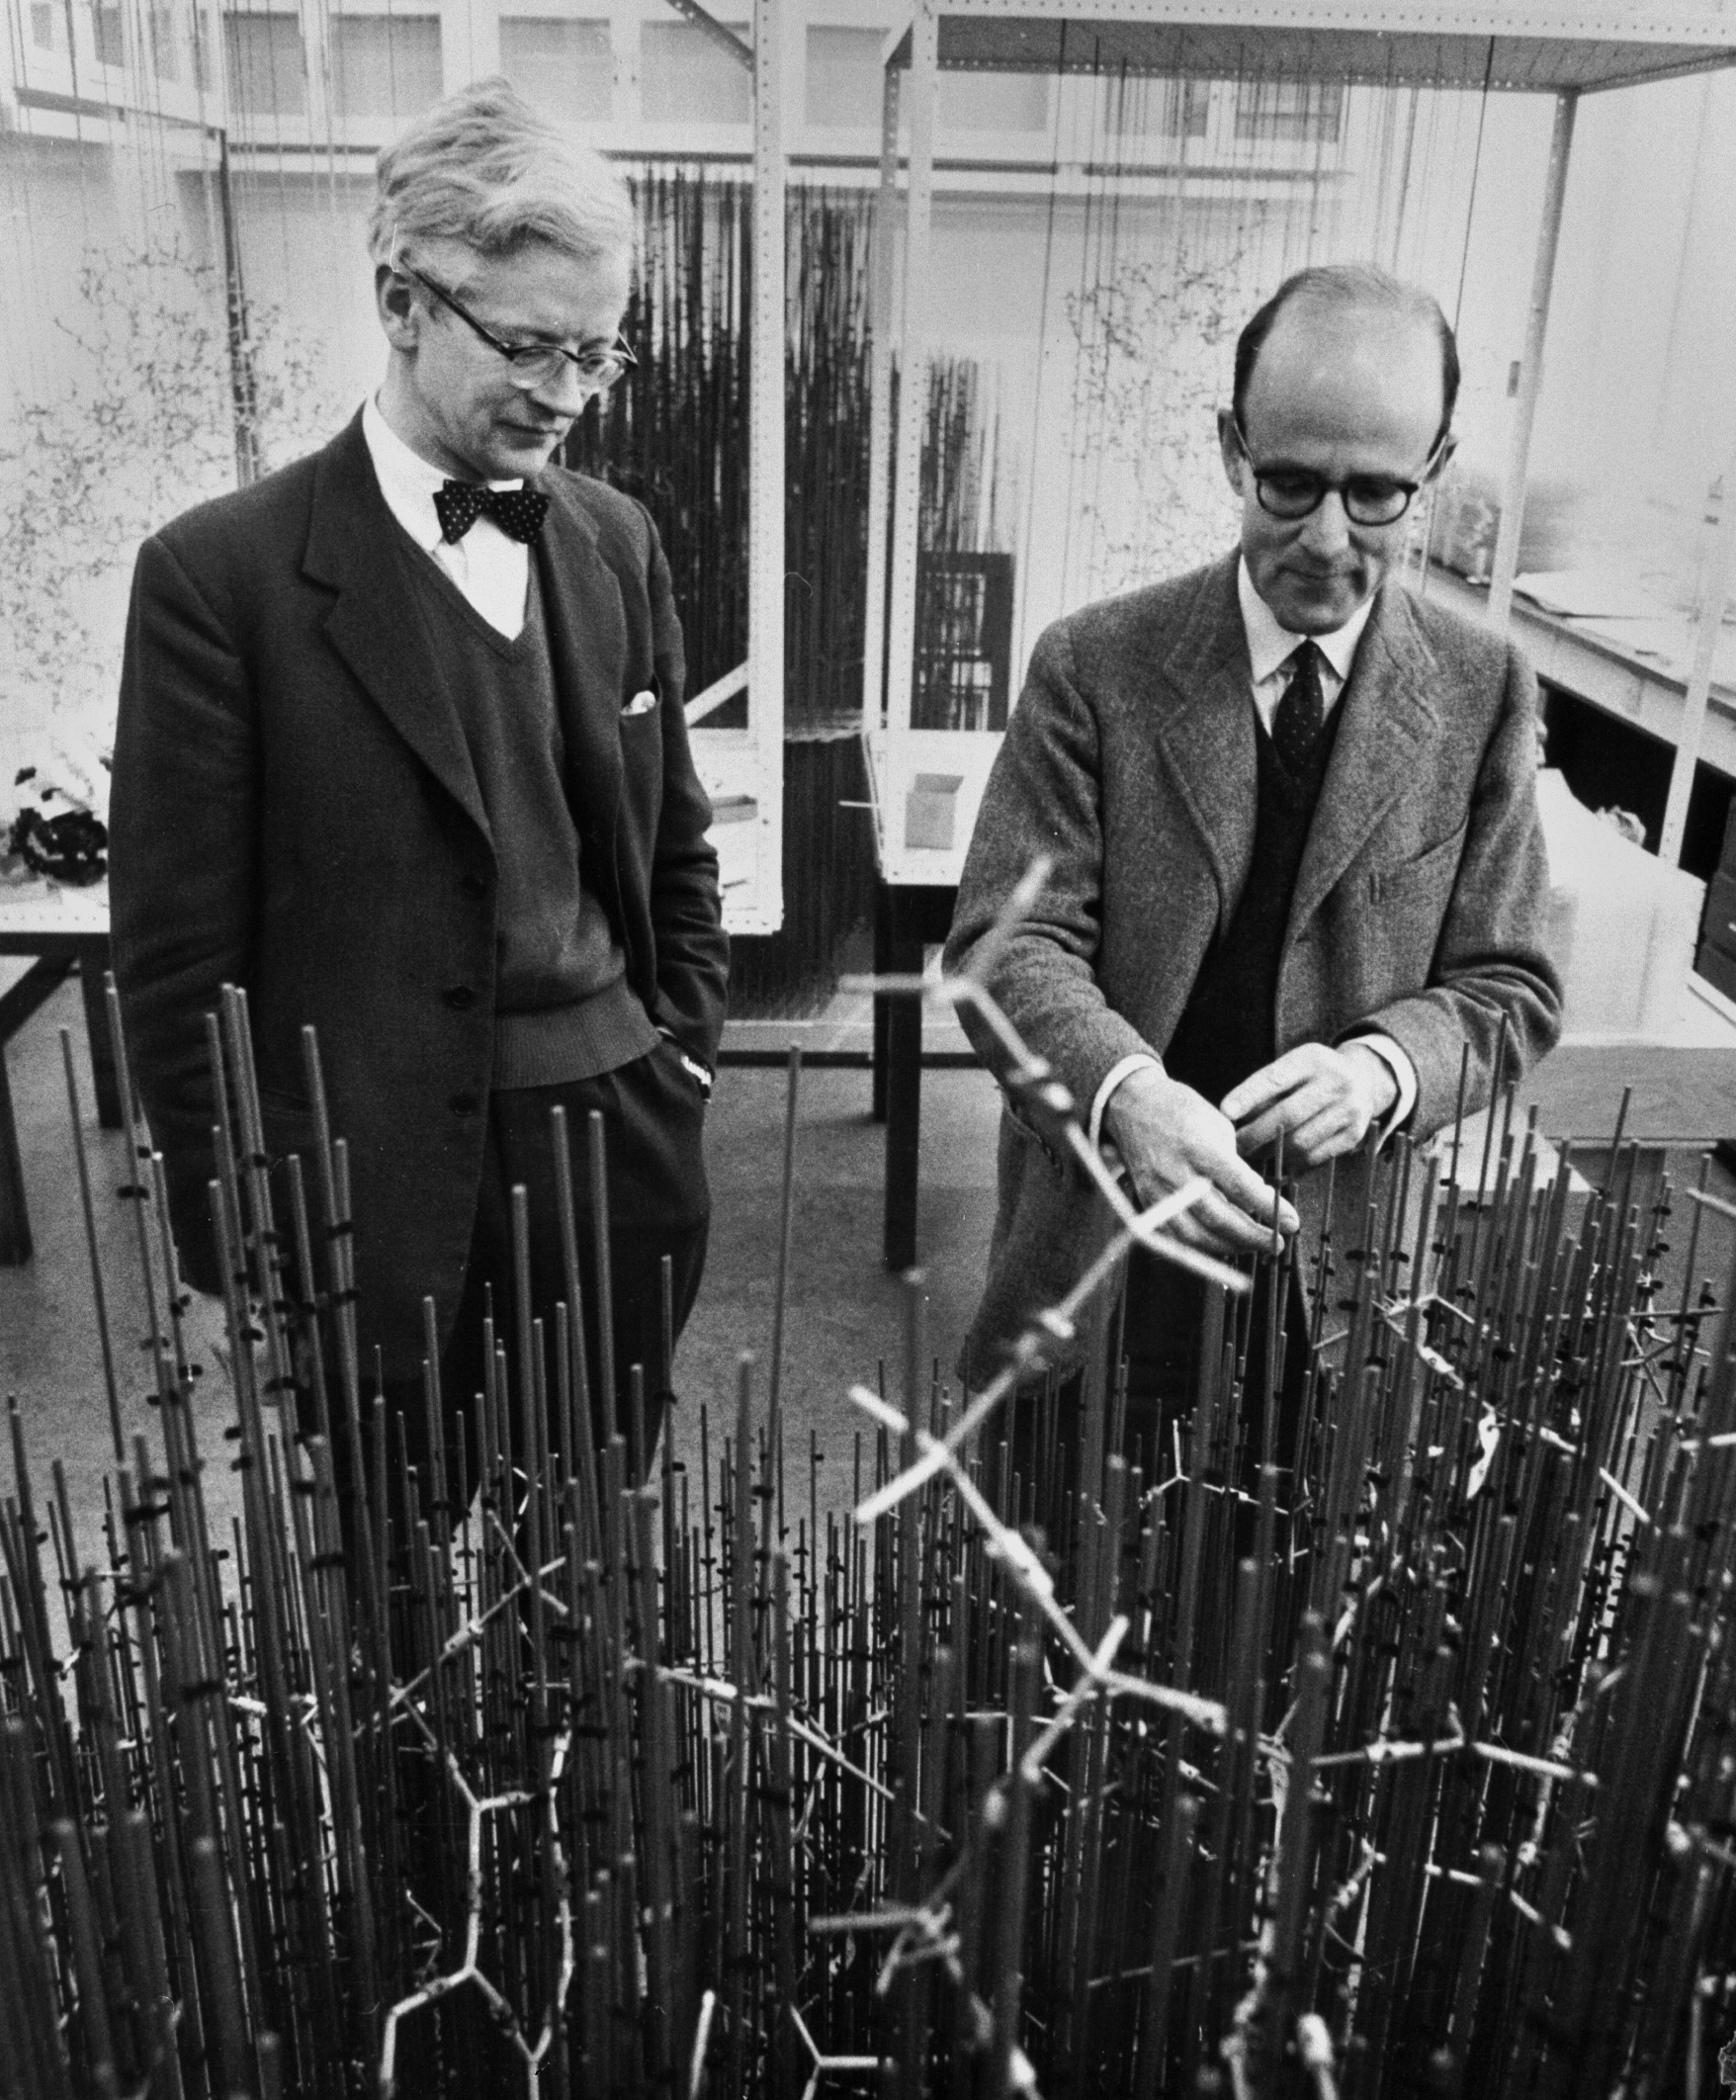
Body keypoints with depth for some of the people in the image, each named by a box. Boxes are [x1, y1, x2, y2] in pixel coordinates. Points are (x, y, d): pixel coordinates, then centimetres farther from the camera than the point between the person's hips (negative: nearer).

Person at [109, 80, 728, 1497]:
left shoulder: (618, 542, 6)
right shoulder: (224, 572, -9)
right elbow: (181, 954, -8)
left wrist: (685, 1057, 7)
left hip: (626, 1154, 4)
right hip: (382, 1194, -3)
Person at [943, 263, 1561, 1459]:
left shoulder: (1482, 693, -1)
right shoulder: (1095, 668, -6)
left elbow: (1510, 986, 0)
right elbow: (1010, 942, -12)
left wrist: (1384, 1067, -22)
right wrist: (1125, 1089, -32)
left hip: (1337, 1266, 1)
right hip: (1097, 1262, 0)